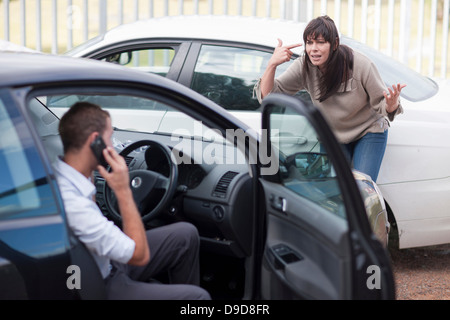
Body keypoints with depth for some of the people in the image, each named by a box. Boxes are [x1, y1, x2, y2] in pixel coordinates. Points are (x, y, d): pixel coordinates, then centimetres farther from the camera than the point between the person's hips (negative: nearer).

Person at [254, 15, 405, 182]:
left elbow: (381, 102, -16)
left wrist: (392, 104, -41)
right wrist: (272, 64, -38)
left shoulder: (361, 65, -25)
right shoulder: (304, 67, -18)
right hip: (334, 136, 3)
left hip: (368, 132, -2)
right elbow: (267, 96, -20)